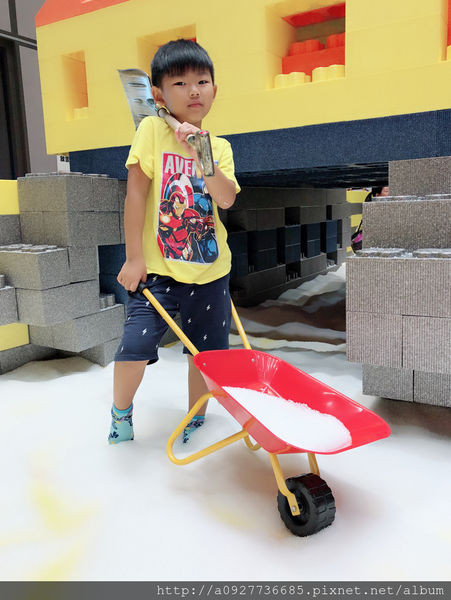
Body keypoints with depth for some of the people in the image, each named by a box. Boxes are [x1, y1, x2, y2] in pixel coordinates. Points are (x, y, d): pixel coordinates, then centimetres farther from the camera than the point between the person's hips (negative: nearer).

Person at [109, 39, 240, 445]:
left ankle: (195, 421, 34)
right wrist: (134, 257, -9)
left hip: (210, 270, 4)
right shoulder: (152, 130, -2)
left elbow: (226, 200, -8)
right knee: (135, 347, -11)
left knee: (206, 352, 10)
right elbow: (136, 193, -6)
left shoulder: (220, 147, 8)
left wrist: (200, 154, -19)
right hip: (158, 268, -3)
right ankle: (121, 412, 20)